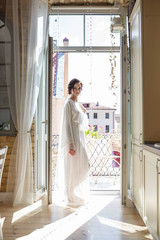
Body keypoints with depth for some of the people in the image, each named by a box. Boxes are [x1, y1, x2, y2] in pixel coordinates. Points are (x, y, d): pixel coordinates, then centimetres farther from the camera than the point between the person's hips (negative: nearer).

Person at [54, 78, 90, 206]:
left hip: (80, 137, 10)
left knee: (83, 166, 15)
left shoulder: (78, 104, 15)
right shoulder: (69, 103, -13)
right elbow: (67, 125, -19)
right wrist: (71, 145, -22)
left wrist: (84, 112, 7)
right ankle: (71, 197, 13)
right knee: (72, 168, -2)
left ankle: (79, 195, 30)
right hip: (72, 139, -10)